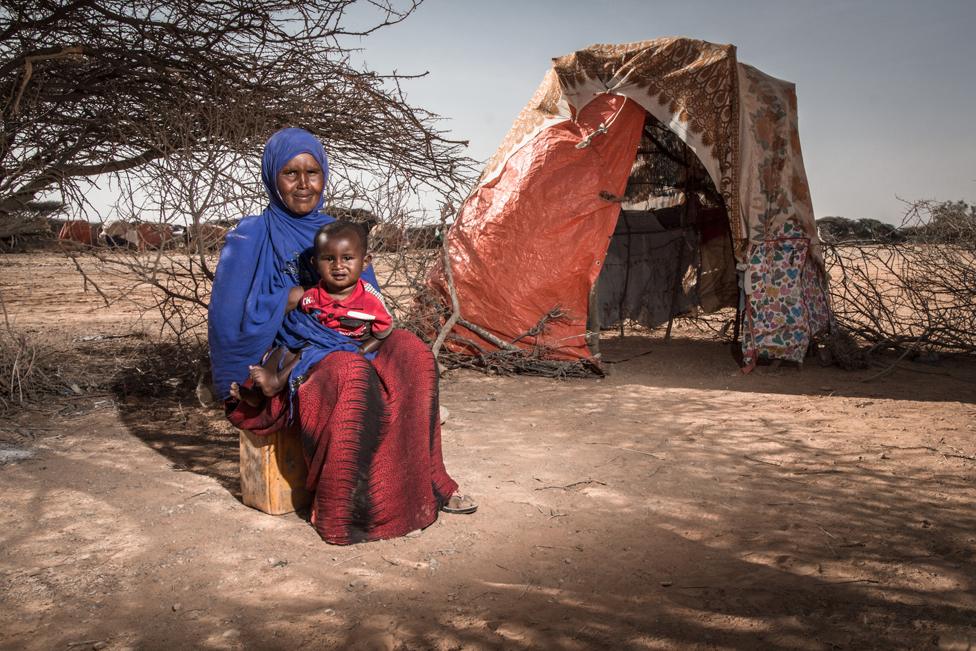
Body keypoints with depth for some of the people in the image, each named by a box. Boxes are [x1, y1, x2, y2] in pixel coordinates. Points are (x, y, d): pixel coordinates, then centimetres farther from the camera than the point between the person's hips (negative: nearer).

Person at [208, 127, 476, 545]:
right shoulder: (250, 238, -4)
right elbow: (229, 318, -10)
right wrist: (289, 299, -14)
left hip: (344, 348, 6)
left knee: (411, 354, -20)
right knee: (353, 375, -35)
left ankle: (424, 484, -14)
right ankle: (341, 515, -23)